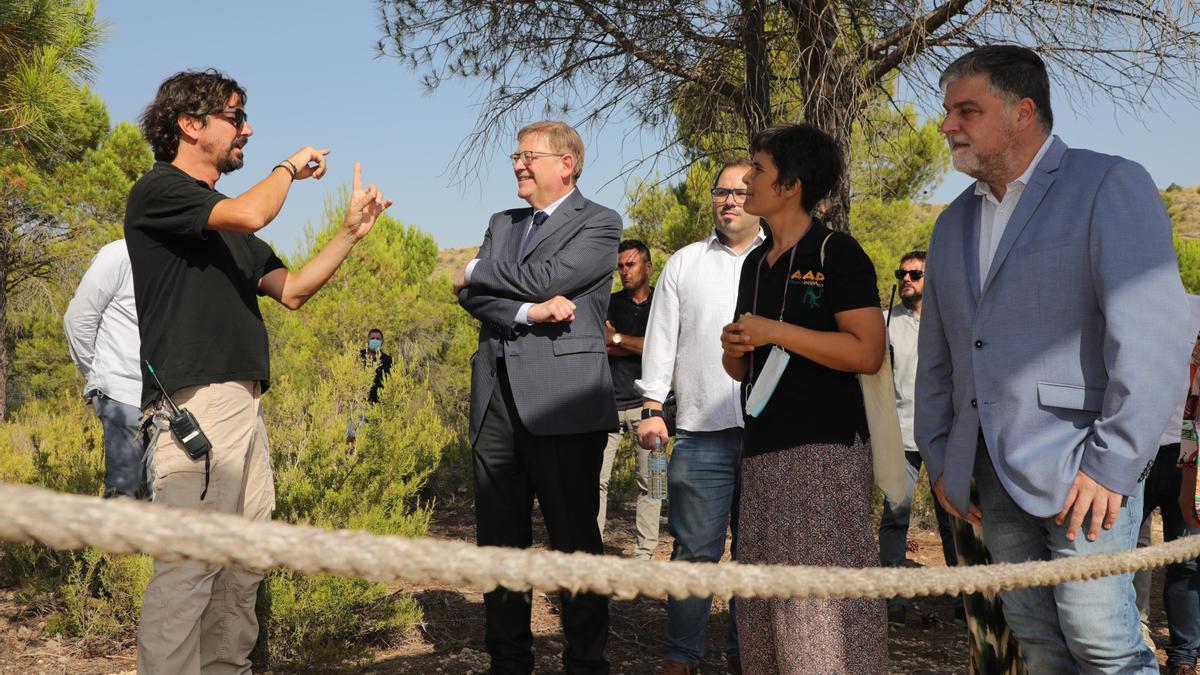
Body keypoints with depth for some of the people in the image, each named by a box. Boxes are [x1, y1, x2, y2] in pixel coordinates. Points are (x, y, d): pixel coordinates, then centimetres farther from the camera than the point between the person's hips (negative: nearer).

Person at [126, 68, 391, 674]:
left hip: (243, 404, 9)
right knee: (187, 566, -13)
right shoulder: (159, 189, -3)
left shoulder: (223, 218, 24)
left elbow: (290, 290, 22)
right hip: (193, 403, -9)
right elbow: (250, 214, -20)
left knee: (243, 565, 8)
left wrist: (351, 231, 13)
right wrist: (291, 167, -1)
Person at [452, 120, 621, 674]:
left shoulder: (599, 224, 2)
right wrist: (529, 311, -12)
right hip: (497, 398, 6)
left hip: (562, 399, -6)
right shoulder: (501, 224, 20)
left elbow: (546, 278, -13)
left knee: (575, 540, -2)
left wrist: (477, 272, 3)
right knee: (498, 540, 9)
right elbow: (471, 296, 6)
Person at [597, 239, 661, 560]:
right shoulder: (609, 302, 14)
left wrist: (618, 339, -5)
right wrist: (641, 347, -9)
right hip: (608, 401, 2)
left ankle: (645, 553, 4)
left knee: (649, 480, -1)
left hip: (646, 402, -2)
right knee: (596, 478, -5)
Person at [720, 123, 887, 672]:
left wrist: (775, 331, -15)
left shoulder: (837, 254, -5)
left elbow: (867, 352, -16)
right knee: (763, 611, 10)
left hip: (825, 447, -8)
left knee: (821, 607, -9)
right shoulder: (755, 264, 18)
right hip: (761, 451, 8)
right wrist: (733, 346, 2)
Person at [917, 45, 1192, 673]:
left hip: (1081, 472, -6)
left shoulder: (1110, 186, -5)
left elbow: (1153, 334, -14)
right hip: (994, 474, 6)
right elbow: (936, 355, 22)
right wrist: (939, 456, 15)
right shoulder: (954, 222, 17)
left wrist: (1112, 462, -18)